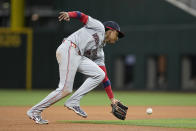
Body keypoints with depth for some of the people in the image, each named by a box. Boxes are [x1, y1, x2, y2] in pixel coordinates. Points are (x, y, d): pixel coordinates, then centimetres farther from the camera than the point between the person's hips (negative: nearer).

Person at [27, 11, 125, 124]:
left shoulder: (99, 52, 28)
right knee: (65, 90, -15)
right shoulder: (99, 27, 12)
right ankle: (35, 111, -3)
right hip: (68, 50, -9)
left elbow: (104, 76, 25)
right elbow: (82, 16, 0)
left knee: (99, 74, 1)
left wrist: (112, 99, 21)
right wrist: (69, 14, -23)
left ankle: (73, 102, -4)